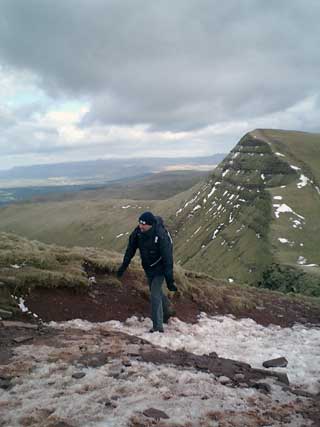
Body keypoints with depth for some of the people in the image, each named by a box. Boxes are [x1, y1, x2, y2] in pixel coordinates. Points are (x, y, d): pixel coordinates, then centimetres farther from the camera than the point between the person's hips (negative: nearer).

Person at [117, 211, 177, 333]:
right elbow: (131, 248, 1)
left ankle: (158, 326, -7)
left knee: (155, 294, -13)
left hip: (159, 269, -7)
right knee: (155, 291, 22)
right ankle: (166, 312, 48)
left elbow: (168, 259, -28)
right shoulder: (138, 231, -15)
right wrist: (124, 265, 4)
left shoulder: (161, 236, -32)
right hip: (148, 268, 7)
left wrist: (169, 280, -27)